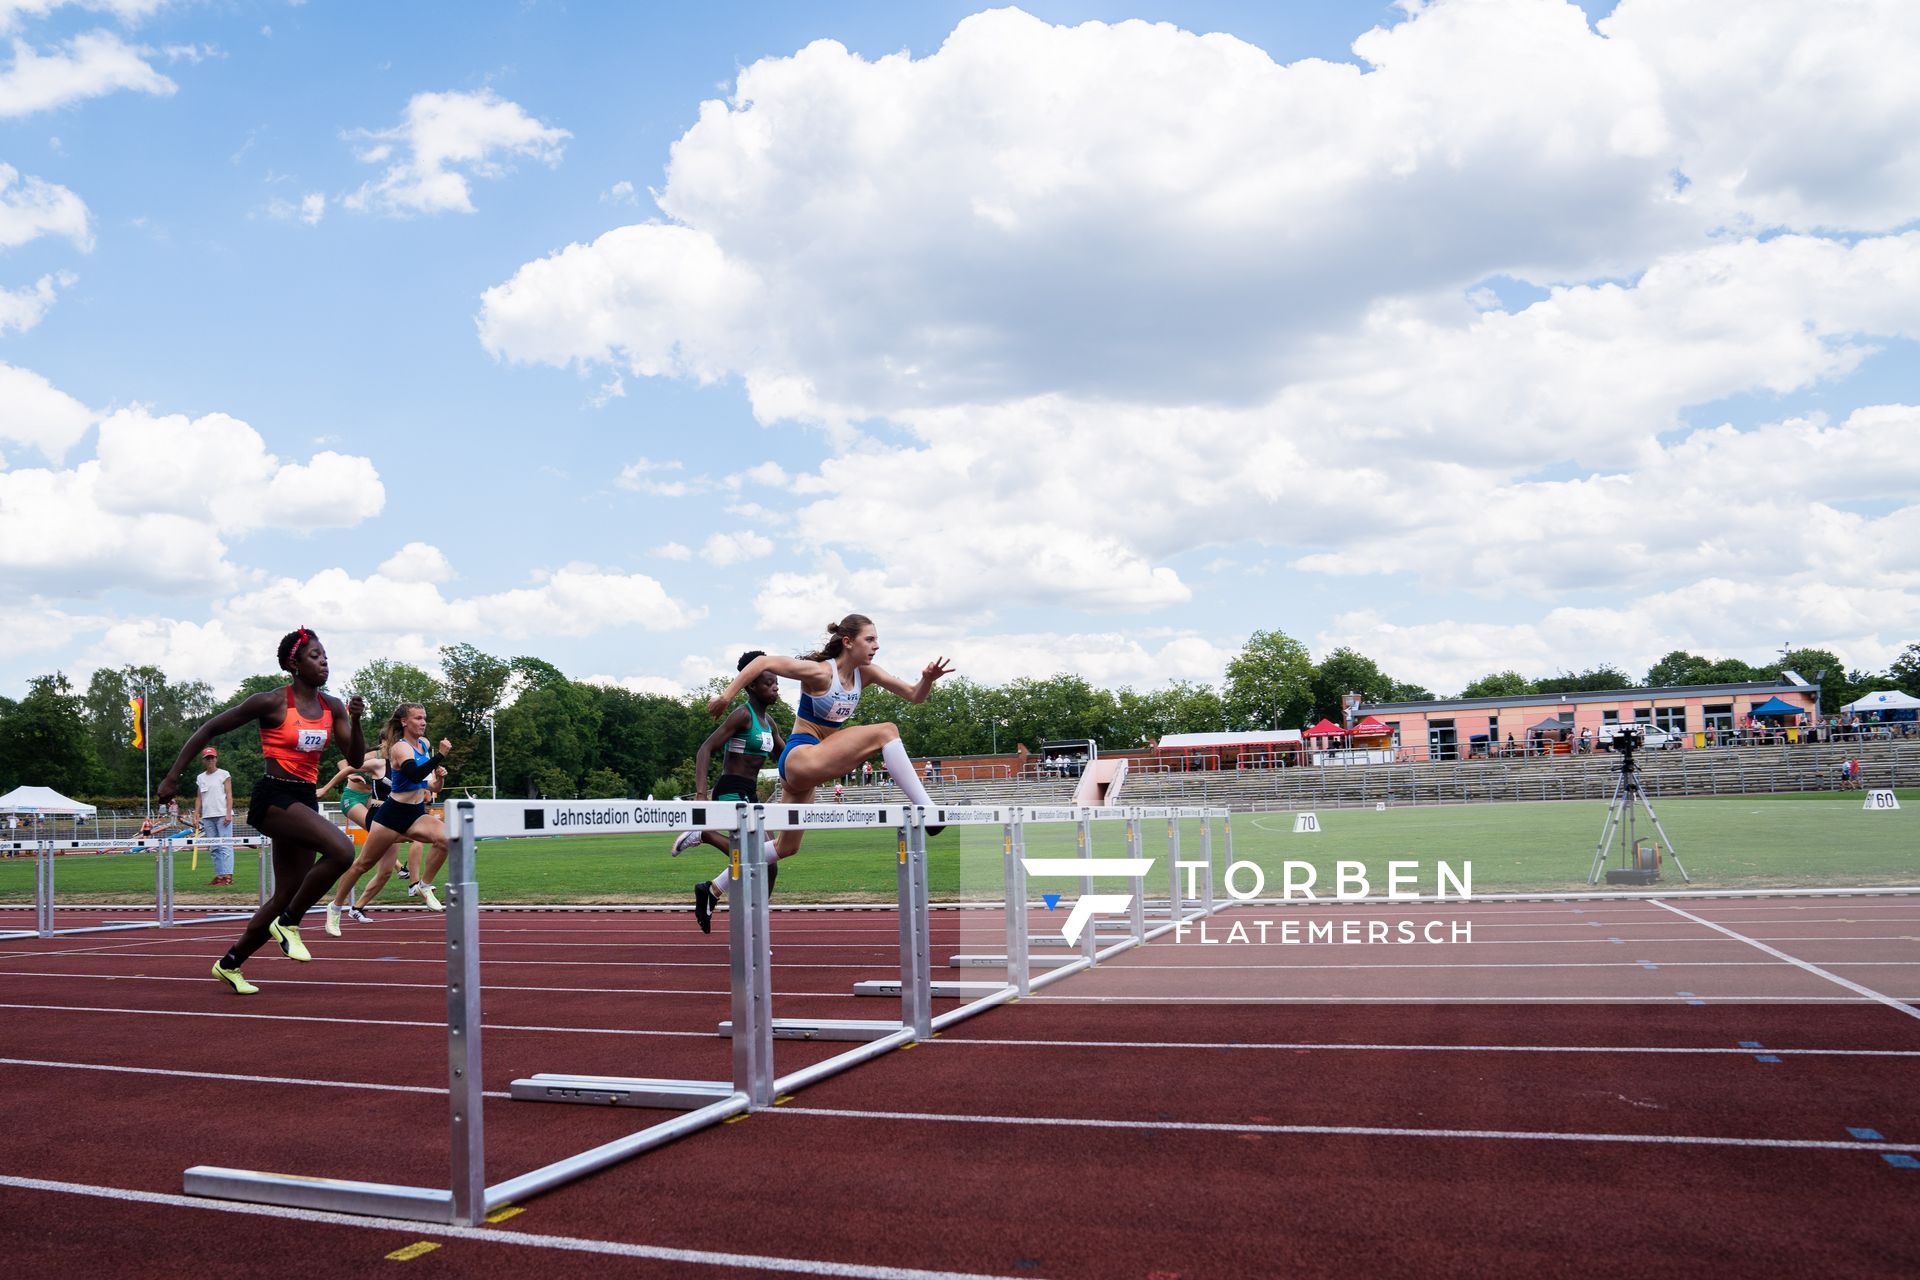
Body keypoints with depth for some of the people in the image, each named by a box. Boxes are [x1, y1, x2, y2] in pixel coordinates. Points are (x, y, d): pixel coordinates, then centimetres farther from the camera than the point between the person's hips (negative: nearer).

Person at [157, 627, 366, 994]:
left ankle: (229, 964, 31)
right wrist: (172, 778, -3)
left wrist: (355, 722, -12)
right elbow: (209, 730, -2)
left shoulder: (332, 707, 8)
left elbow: (356, 758, 6)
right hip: (274, 797, -7)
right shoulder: (272, 702, -9)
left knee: (286, 896, 11)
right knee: (341, 849, -28)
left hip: (305, 800, 7)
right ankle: (288, 923, -10)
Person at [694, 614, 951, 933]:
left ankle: (713, 889, 29)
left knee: (786, 847, 18)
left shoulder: (865, 673, 6)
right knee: (885, 732, -22)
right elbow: (764, 662, -17)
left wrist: (928, 679, -17)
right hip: (800, 757, -9)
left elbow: (914, 696, 4)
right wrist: (726, 696, -18)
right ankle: (927, 811, -27)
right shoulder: (821, 672, -15)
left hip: (809, 771, 9)